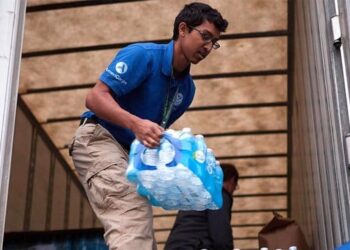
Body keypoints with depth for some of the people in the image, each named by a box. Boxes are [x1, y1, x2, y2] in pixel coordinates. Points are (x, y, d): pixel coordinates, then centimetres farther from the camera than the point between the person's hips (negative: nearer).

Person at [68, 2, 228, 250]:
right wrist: (136, 123, -37)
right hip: (99, 139, -9)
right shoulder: (143, 55, -15)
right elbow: (95, 97, -23)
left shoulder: (187, 88, 9)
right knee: (133, 218, -27)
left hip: (132, 152, 9)